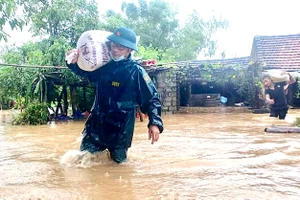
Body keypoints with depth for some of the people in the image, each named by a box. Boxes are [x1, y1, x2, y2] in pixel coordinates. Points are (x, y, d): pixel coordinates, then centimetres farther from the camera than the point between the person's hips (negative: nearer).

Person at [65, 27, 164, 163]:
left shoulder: (136, 71, -14)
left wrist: (155, 123, -26)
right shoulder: (104, 64, -1)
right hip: (96, 124, 4)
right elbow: (86, 73, 17)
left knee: (118, 160, 10)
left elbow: (152, 98, -13)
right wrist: (74, 63, -5)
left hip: (121, 129, -4)